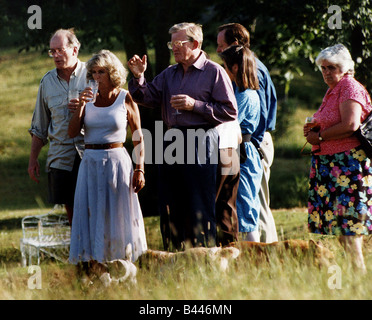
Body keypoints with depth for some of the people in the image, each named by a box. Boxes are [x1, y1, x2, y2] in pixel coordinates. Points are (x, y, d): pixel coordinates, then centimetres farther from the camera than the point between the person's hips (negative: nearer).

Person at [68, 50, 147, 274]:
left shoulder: (126, 100, -2)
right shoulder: (89, 99, 7)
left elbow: (139, 138, -1)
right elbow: (73, 133, 1)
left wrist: (139, 169, -8)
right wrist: (80, 107, -11)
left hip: (117, 161, -3)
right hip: (91, 162, 3)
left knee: (119, 216, 1)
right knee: (91, 214, 1)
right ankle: (95, 268, 6)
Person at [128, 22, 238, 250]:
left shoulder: (214, 72, -1)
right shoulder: (169, 74, 17)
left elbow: (230, 112, -7)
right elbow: (147, 98, 12)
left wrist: (195, 105, -12)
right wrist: (139, 77, -5)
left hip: (200, 145, -6)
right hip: (172, 143, 6)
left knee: (200, 206, -7)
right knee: (171, 205, 8)